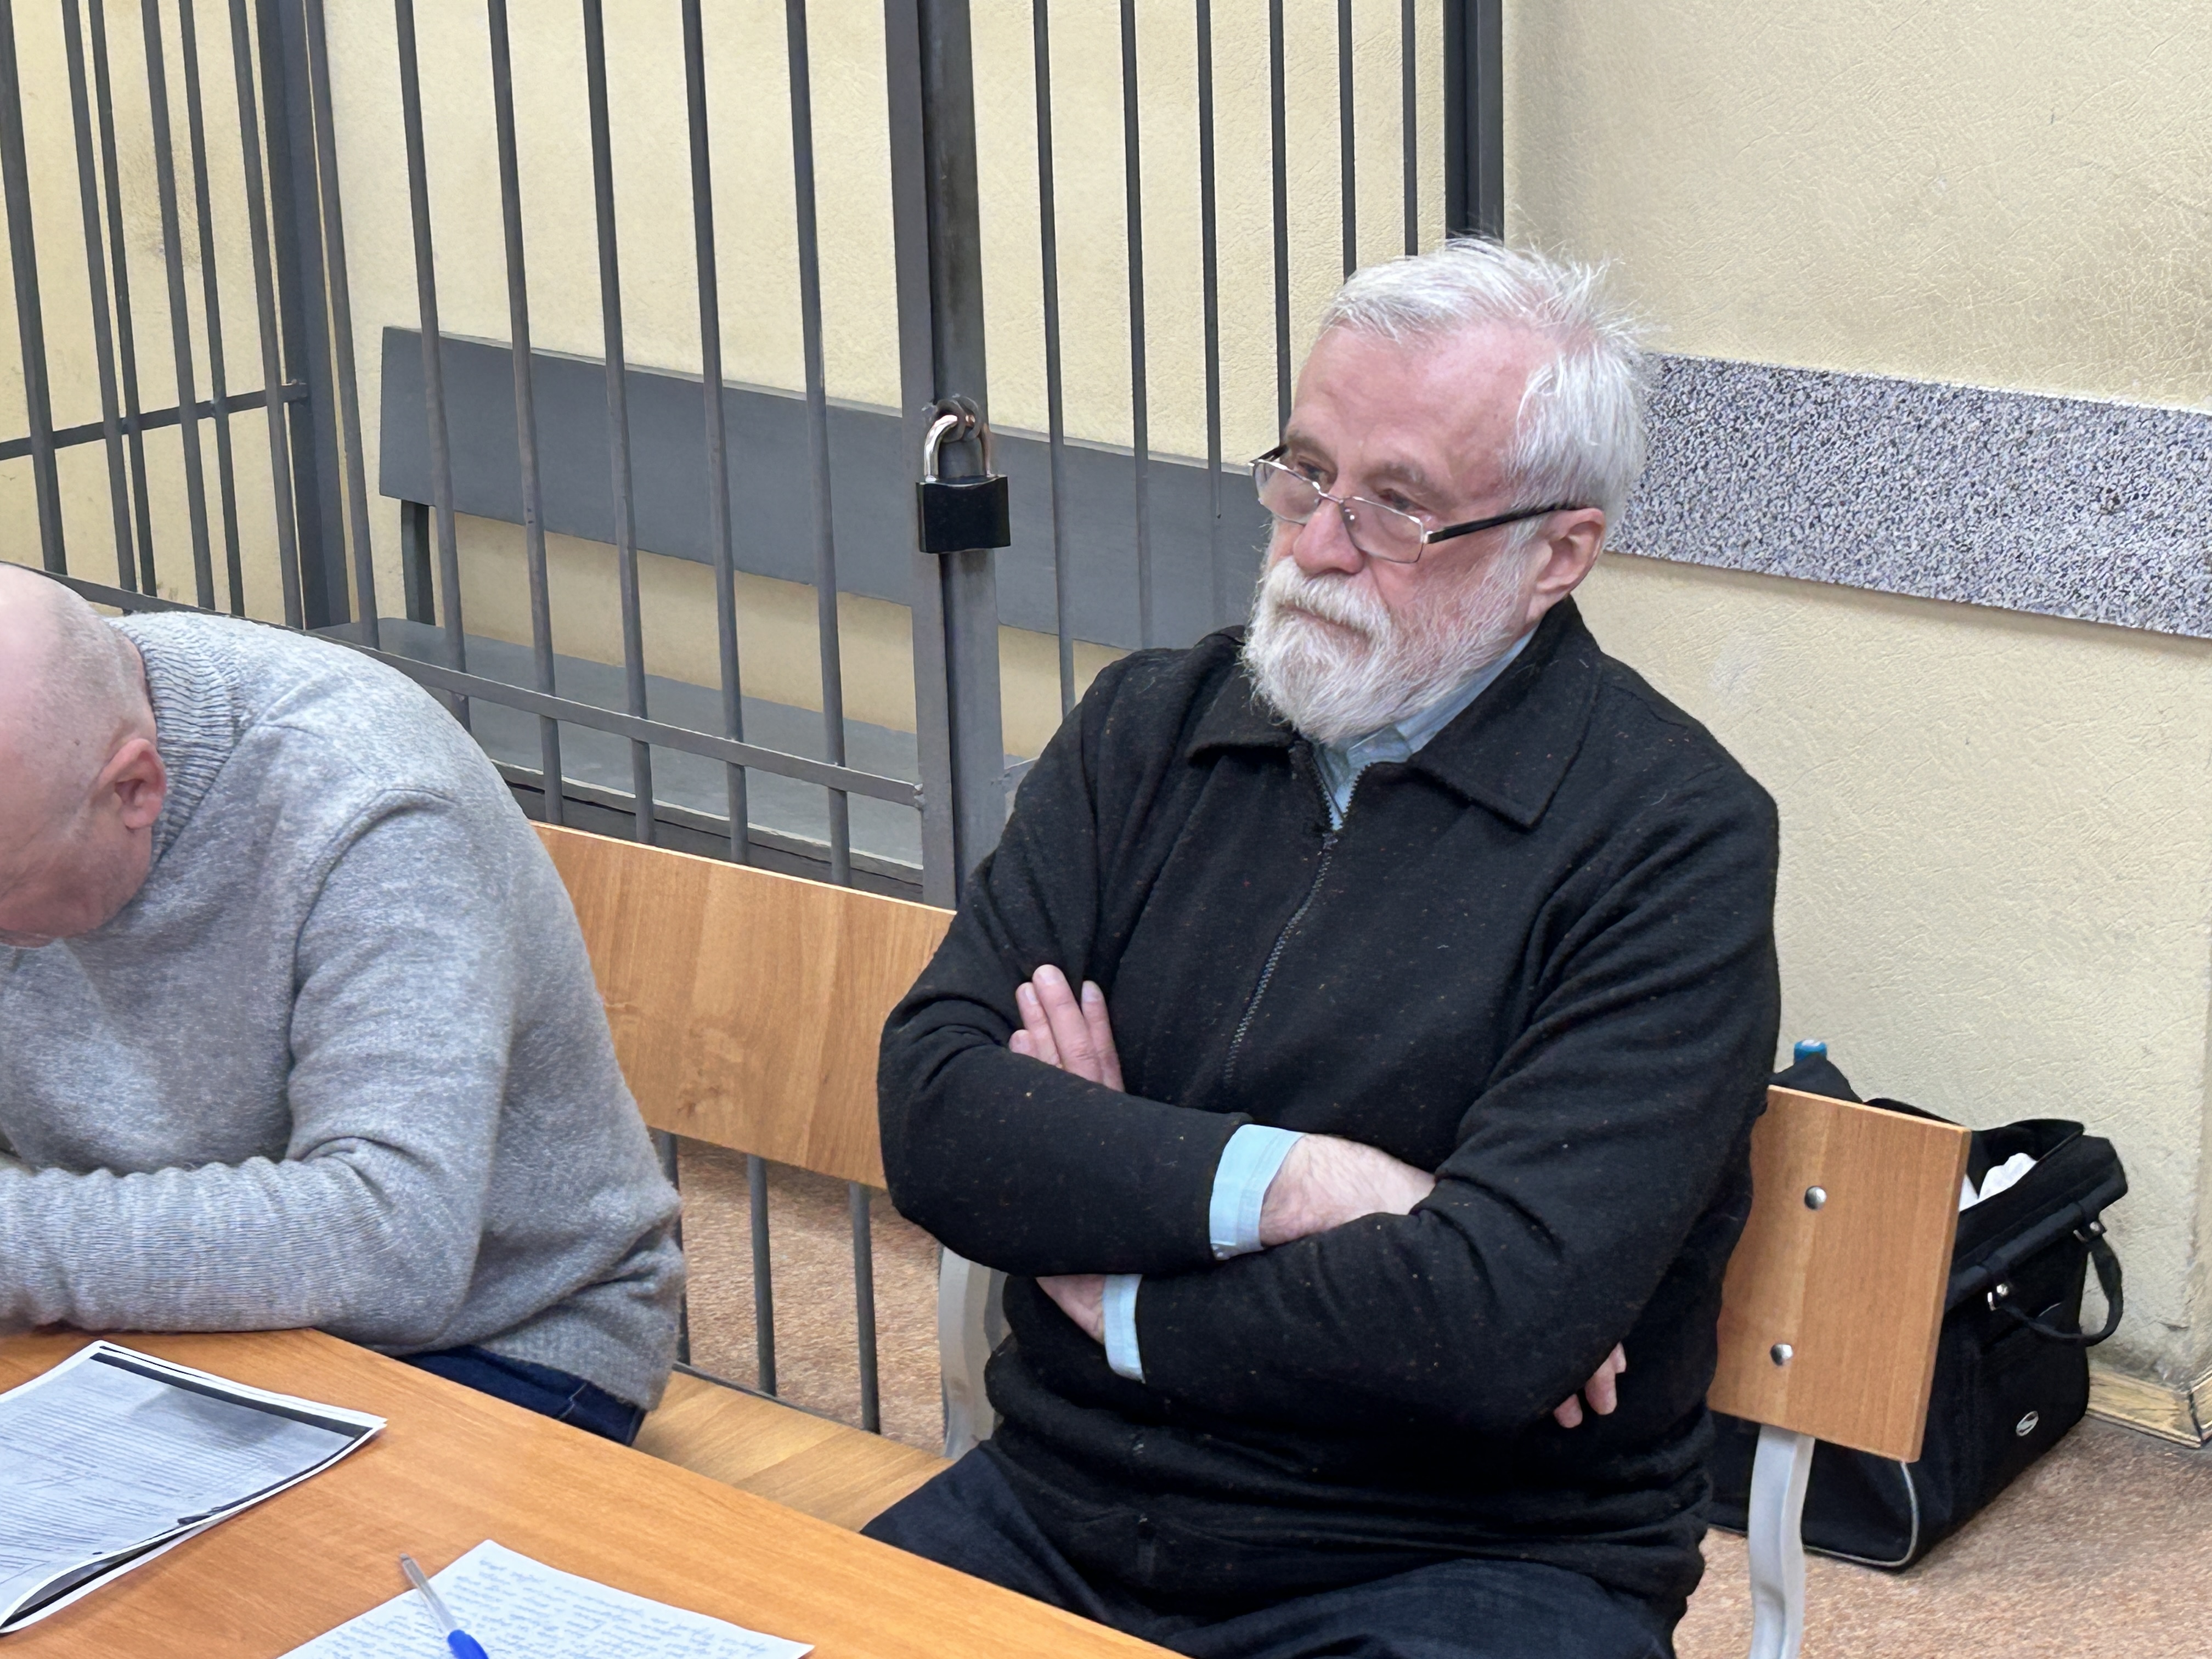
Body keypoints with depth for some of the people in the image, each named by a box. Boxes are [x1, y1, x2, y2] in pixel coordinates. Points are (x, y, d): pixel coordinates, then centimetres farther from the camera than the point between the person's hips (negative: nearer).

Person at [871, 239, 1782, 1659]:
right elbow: (934, 1112, -3)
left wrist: (1114, 1293, -8)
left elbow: (1502, 1320, -20)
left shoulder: (1673, 839, -9)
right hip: (1056, 1512, 4)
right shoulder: (1152, 727, 8)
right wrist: (1282, 1179, -16)